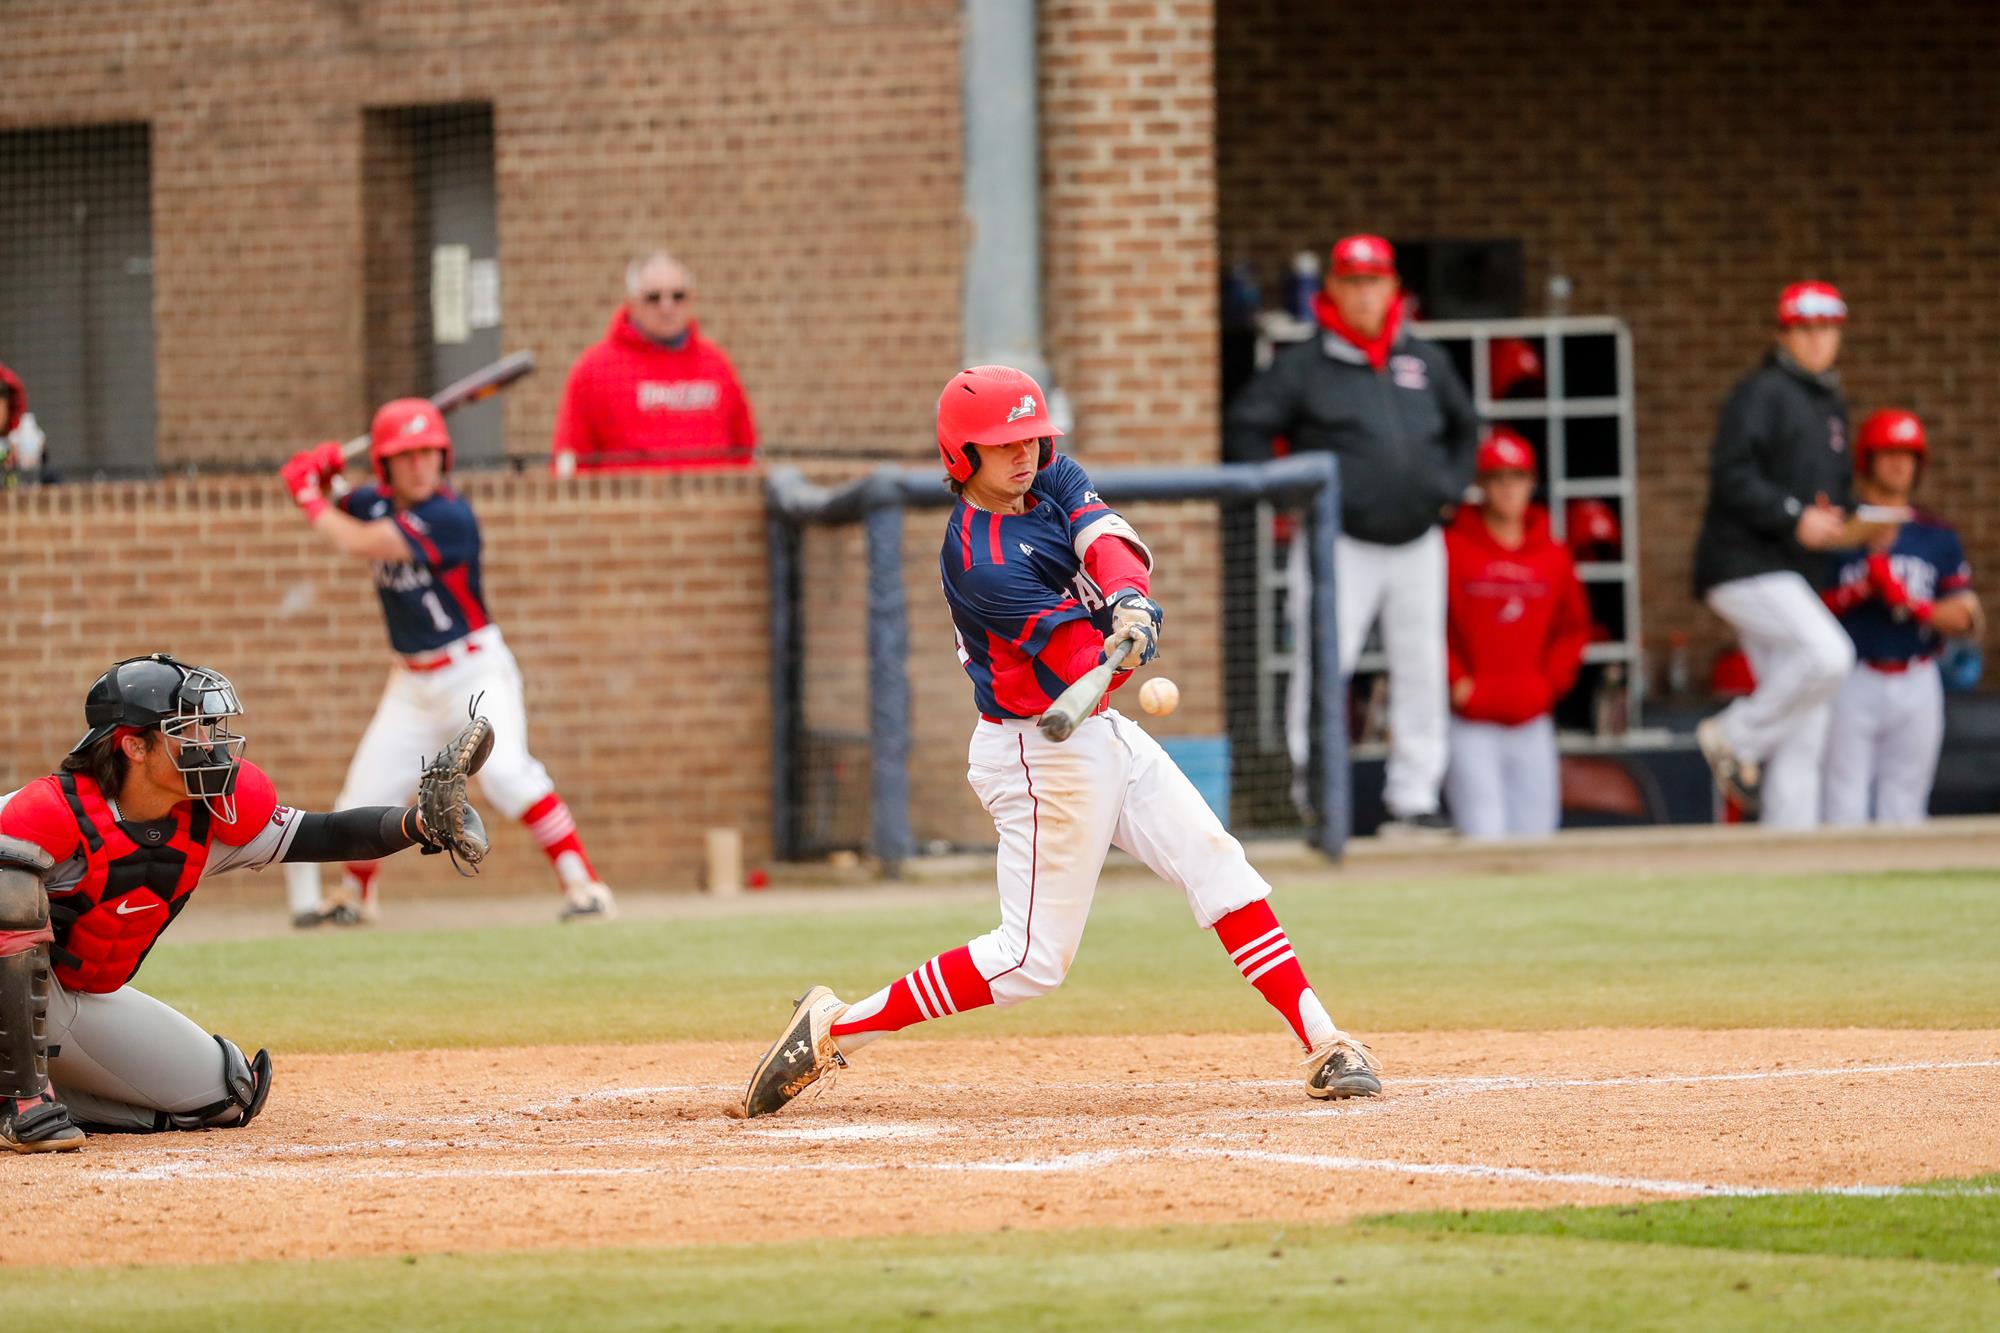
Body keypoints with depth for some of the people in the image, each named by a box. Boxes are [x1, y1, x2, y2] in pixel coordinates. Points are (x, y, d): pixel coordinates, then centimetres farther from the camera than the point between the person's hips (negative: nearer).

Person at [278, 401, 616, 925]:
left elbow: (357, 543, -26)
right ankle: (354, 896, 36)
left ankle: (582, 882, -24)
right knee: (365, 796, 8)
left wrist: (310, 496, -12)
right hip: (413, 681, 7)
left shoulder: (449, 517, -22)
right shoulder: (375, 503, -1)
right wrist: (319, 473, -2)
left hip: (475, 670, -6)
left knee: (504, 770, -28)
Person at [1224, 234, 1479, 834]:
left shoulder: (1426, 362, 11)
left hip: (1418, 543, 4)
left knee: (1421, 672, 7)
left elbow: (1464, 428, 25)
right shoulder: (1303, 366, -3)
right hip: (1339, 544, -4)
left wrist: (1448, 489, 12)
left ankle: (1413, 799, 14)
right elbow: (1245, 430, -3)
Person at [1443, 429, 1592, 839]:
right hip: (1471, 725, -5)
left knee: (1535, 833, 5)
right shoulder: (1452, 548, -5)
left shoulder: (1553, 556, 9)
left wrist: (1550, 681, 5)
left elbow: (1573, 627, 19)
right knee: (1484, 836, -13)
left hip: (1532, 723, 5)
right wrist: (1456, 682, -10)